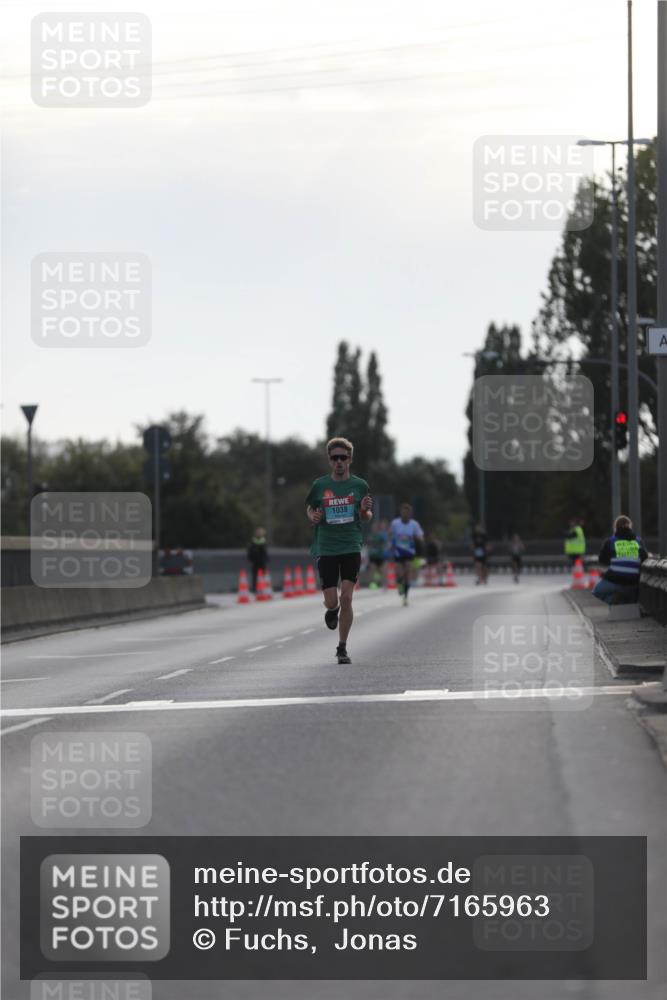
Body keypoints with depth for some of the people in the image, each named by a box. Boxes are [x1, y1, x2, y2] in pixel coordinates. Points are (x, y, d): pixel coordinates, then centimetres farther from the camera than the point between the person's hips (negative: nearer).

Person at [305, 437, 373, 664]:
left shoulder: (359, 485, 2)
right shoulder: (320, 485, 2)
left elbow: (367, 517, 12)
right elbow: (310, 508, 17)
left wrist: (365, 511, -11)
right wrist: (313, 516, -6)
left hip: (351, 548, -1)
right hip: (326, 549, 1)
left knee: (346, 598, -10)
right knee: (331, 601, -3)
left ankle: (342, 648, 3)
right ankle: (332, 610, 37)